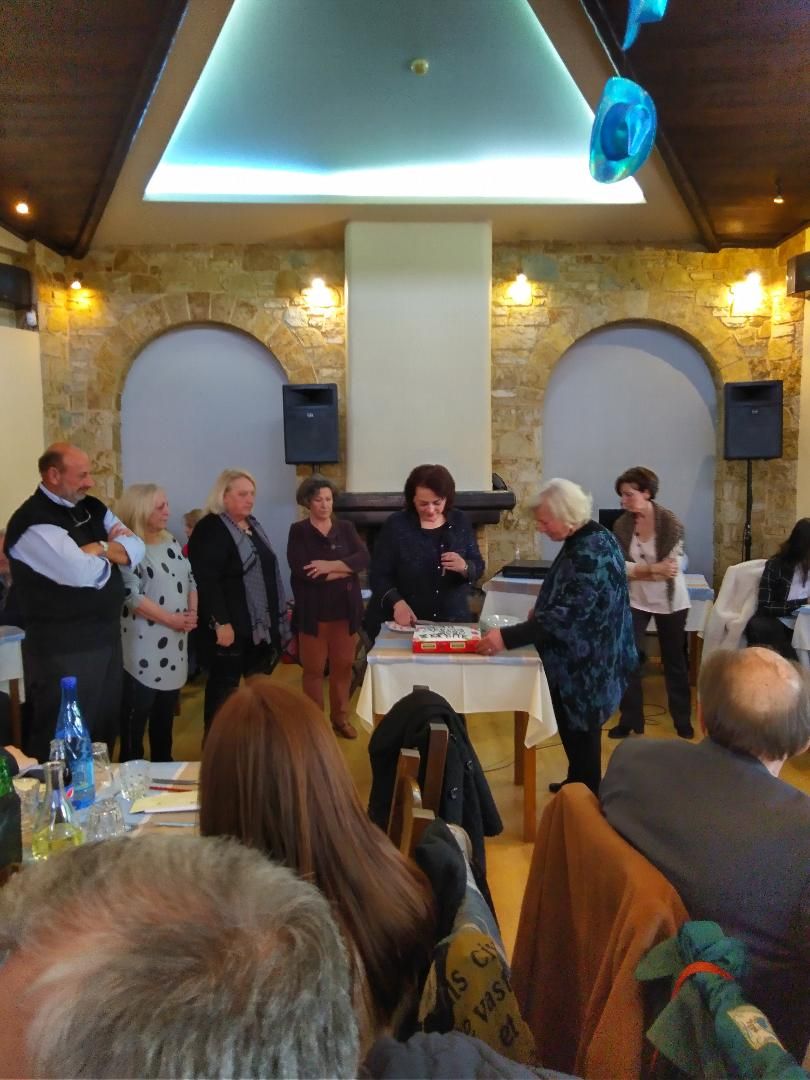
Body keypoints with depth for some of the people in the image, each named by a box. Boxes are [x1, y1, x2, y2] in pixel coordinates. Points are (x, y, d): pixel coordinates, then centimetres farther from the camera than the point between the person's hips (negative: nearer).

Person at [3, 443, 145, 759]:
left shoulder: (92, 508, 9)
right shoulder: (33, 522, -18)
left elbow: (136, 547, 5)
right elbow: (84, 573, -28)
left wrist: (99, 549, -13)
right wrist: (109, 551, -7)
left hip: (107, 638, 8)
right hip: (64, 650, -8)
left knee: (104, 732, 20)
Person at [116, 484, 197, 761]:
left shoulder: (171, 542, 11)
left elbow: (190, 580, 15)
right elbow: (132, 596, -20)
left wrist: (192, 613, -2)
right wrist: (173, 619, -17)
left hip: (174, 644, 8)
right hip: (144, 648, -7)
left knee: (166, 714, 17)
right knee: (136, 715, 1)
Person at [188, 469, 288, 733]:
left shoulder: (253, 526, 14)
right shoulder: (209, 529, -14)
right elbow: (206, 581, -21)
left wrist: (279, 612, 19)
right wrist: (220, 623, -25)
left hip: (261, 624, 9)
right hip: (231, 626, -9)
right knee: (224, 686, 1)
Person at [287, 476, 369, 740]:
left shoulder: (346, 528, 8)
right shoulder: (298, 531, -2)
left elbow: (363, 558, -7)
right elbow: (302, 571, -16)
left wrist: (331, 565, -20)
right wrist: (345, 570, -11)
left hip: (345, 609, 3)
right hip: (313, 611, -3)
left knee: (343, 666, 10)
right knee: (314, 669, 5)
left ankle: (340, 717, 26)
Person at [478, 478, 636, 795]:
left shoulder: (593, 551, -25)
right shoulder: (580, 542, 6)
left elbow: (568, 615, -32)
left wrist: (507, 637, -34)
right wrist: (543, 608, 8)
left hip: (586, 666, -10)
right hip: (574, 661, 10)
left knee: (581, 735, 4)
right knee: (572, 730, 22)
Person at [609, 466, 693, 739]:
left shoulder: (670, 522, -17)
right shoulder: (621, 525, -7)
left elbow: (670, 568, -21)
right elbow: (621, 567, -15)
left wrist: (636, 570, -23)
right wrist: (654, 568, -27)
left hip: (670, 601, -2)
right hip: (635, 600, 2)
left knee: (674, 661, 11)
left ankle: (683, 720, 27)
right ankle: (630, 720, 10)